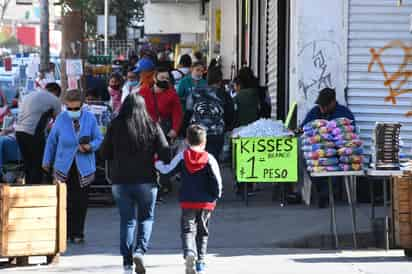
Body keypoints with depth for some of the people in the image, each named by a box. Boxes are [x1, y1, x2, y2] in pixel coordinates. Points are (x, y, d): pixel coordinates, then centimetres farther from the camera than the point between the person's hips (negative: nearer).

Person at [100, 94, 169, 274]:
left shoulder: (115, 126, -3)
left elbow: (105, 154, 1)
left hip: (120, 181, 1)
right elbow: (164, 153, -6)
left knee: (127, 220, 9)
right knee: (146, 218, 13)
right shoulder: (152, 126, -5)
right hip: (146, 180, -1)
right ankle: (140, 250, -10)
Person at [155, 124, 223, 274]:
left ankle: (189, 252, -29)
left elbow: (167, 170, -2)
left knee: (188, 229, -1)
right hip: (206, 202, 1)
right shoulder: (209, 158, -6)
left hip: (187, 201, -1)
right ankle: (200, 260, 15)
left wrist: (157, 163, 17)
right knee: (202, 231, 14)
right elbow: (217, 180, -8)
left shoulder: (182, 156, -4)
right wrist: (216, 196, 8)